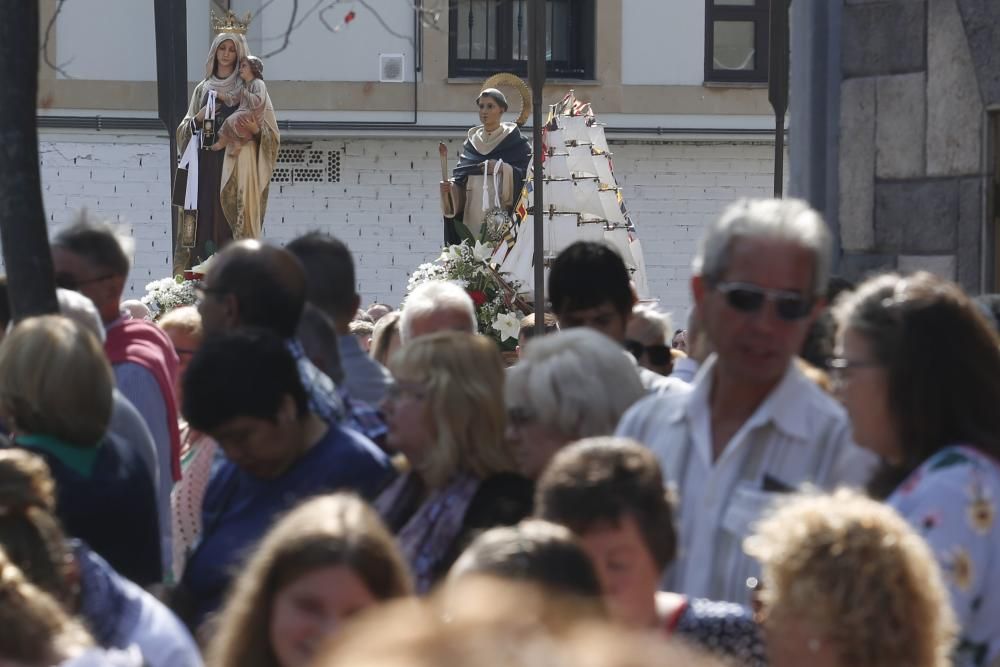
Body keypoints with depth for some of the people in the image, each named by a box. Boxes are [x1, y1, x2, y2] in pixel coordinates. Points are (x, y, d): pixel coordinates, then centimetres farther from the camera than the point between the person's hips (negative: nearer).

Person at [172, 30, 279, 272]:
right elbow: (184, 130, 17)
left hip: (238, 165, -3)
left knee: (233, 216, -11)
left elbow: (272, 133, 3)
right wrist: (198, 119, -3)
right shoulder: (203, 89, 17)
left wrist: (256, 130, -18)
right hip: (207, 164, 4)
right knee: (205, 216, -5)